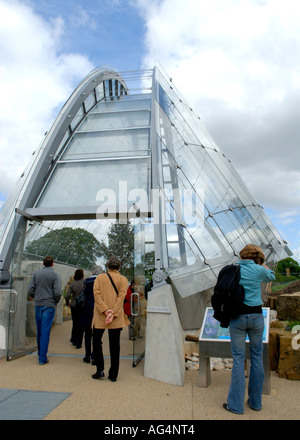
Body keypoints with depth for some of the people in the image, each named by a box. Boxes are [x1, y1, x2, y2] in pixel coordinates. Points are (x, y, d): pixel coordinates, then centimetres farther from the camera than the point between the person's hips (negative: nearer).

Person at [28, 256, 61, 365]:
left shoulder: (36, 274, 5)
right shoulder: (55, 275, -7)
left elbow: (30, 290, 3)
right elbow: (58, 293, -13)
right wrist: (56, 302, 6)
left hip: (37, 305, 4)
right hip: (49, 305, -4)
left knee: (39, 330, 17)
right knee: (45, 331, -1)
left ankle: (40, 353, 32)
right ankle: (42, 358, 1)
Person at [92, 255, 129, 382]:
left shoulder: (99, 277, 2)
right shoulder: (123, 279, 1)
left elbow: (97, 294, -9)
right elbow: (121, 297, -9)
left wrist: (105, 310, -14)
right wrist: (113, 313, -13)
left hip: (100, 316, 0)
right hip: (116, 318, 1)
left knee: (96, 342, 16)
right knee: (115, 345, 8)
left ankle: (100, 371, 15)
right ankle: (113, 375, 14)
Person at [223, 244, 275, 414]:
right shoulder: (259, 270, -3)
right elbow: (271, 276, 20)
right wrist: (262, 263, 25)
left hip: (237, 317, 0)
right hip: (256, 316, 0)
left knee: (239, 359, 6)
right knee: (257, 357, 15)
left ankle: (236, 404, 12)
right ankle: (256, 401, 27)